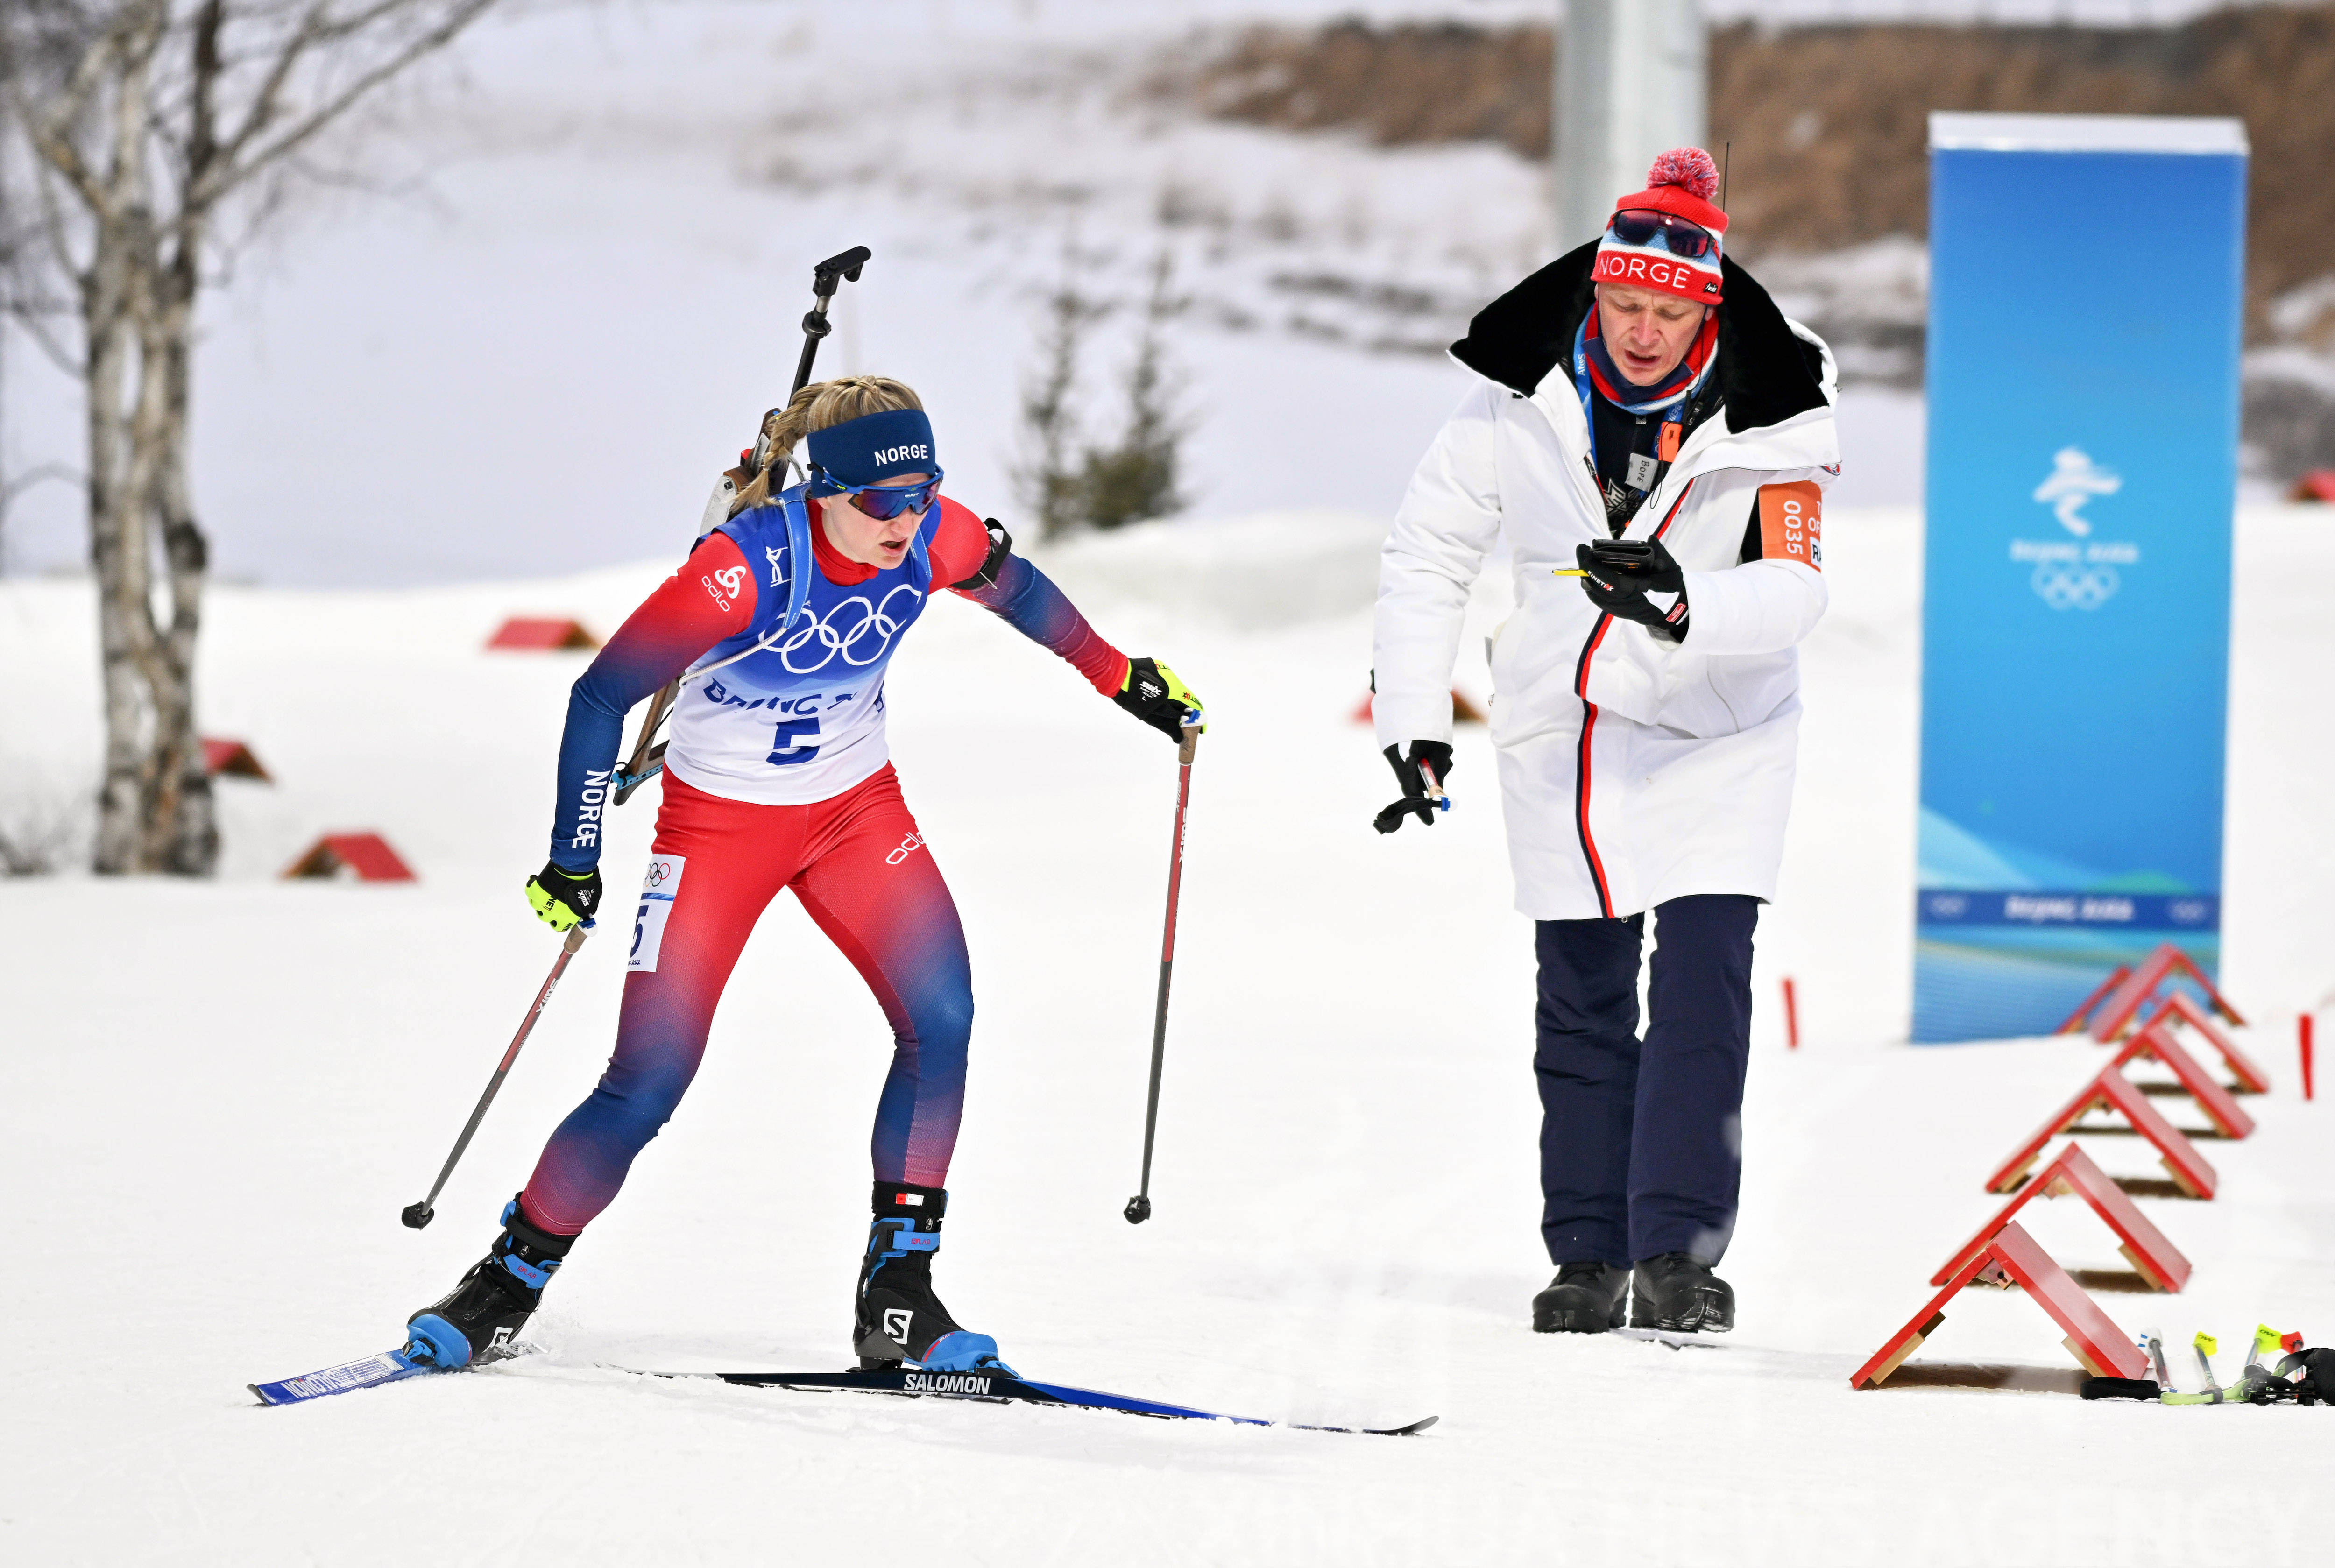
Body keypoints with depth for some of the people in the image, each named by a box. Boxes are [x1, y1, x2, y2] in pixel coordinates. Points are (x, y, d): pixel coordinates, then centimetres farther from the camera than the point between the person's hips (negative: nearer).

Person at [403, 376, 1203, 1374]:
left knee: (941, 1018, -16)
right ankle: (507, 1286, 11)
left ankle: (897, 1296, -6)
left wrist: (1122, 678, 16)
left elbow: (1013, 588, 8)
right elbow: (603, 695, -22)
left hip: (855, 805, 4)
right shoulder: (744, 568, -31)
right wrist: (573, 860, -22)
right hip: (719, 816, -4)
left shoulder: (931, 536, -17)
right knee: (650, 1083, -9)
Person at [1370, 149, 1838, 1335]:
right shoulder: (1521, 402, -10)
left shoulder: (1767, 419, -14)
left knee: (1702, 981, -14)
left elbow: (1792, 591, -21)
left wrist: (1681, 605, -40)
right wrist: (1412, 720, -4)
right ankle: (1589, 1257, 15)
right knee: (1581, 1001, 6)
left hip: (1717, 734, -2)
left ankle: (1680, 1252, -14)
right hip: (1564, 733, 2)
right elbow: (1425, 559, 0)